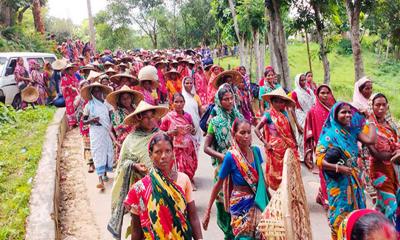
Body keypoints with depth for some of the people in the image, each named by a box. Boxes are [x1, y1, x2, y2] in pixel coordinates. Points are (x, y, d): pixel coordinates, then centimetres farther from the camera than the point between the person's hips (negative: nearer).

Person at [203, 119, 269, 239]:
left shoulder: (256, 150, -6)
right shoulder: (231, 156, -19)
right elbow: (218, 184, -10)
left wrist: (269, 197, 16)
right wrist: (208, 210, -9)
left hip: (257, 201, 5)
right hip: (240, 203, -4)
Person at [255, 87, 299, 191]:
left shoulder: (285, 113, 3)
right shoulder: (269, 114, -11)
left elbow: (290, 129, 13)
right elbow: (257, 129, -15)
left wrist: (295, 143, 16)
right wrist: (266, 143, -18)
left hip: (287, 146, 5)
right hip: (275, 148, -5)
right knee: (277, 171, 7)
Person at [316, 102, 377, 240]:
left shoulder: (353, 131, 6)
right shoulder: (330, 134, -9)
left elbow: (370, 140, -11)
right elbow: (319, 160, -15)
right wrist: (338, 168, -26)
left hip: (354, 180, 5)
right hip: (338, 182, -5)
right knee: (341, 214, 2)